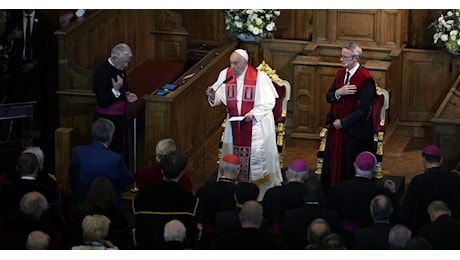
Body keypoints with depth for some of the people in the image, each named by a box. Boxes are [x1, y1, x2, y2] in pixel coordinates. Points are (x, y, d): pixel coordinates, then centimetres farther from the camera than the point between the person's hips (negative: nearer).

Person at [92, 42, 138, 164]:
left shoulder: (120, 69, 5)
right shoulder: (102, 73, -21)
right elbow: (102, 102, -20)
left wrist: (127, 95, 2)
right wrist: (116, 90, -31)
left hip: (121, 117, 9)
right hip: (108, 119, -9)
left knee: (124, 153, 14)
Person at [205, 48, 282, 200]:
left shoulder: (259, 78, -15)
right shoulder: (225, 75, -2)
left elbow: (269, 102, -11)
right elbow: (220, 97, 5)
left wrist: (253, 113, -22)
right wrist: (212, 96, -18)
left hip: (255, 124, -4)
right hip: (234, 124, 4)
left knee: (256, 156, -1)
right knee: (234, 158, 11)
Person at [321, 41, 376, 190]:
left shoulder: (365, 79, -18)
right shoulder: (341, 74, 5)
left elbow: (364, 109, -20)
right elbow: (329, 97, 5)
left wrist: (342, 122, -15)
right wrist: (339, 92, -18)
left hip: (354, 131, -7)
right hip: (337, 127, 7)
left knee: (350, 168, 3)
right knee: (332, 164, 14)